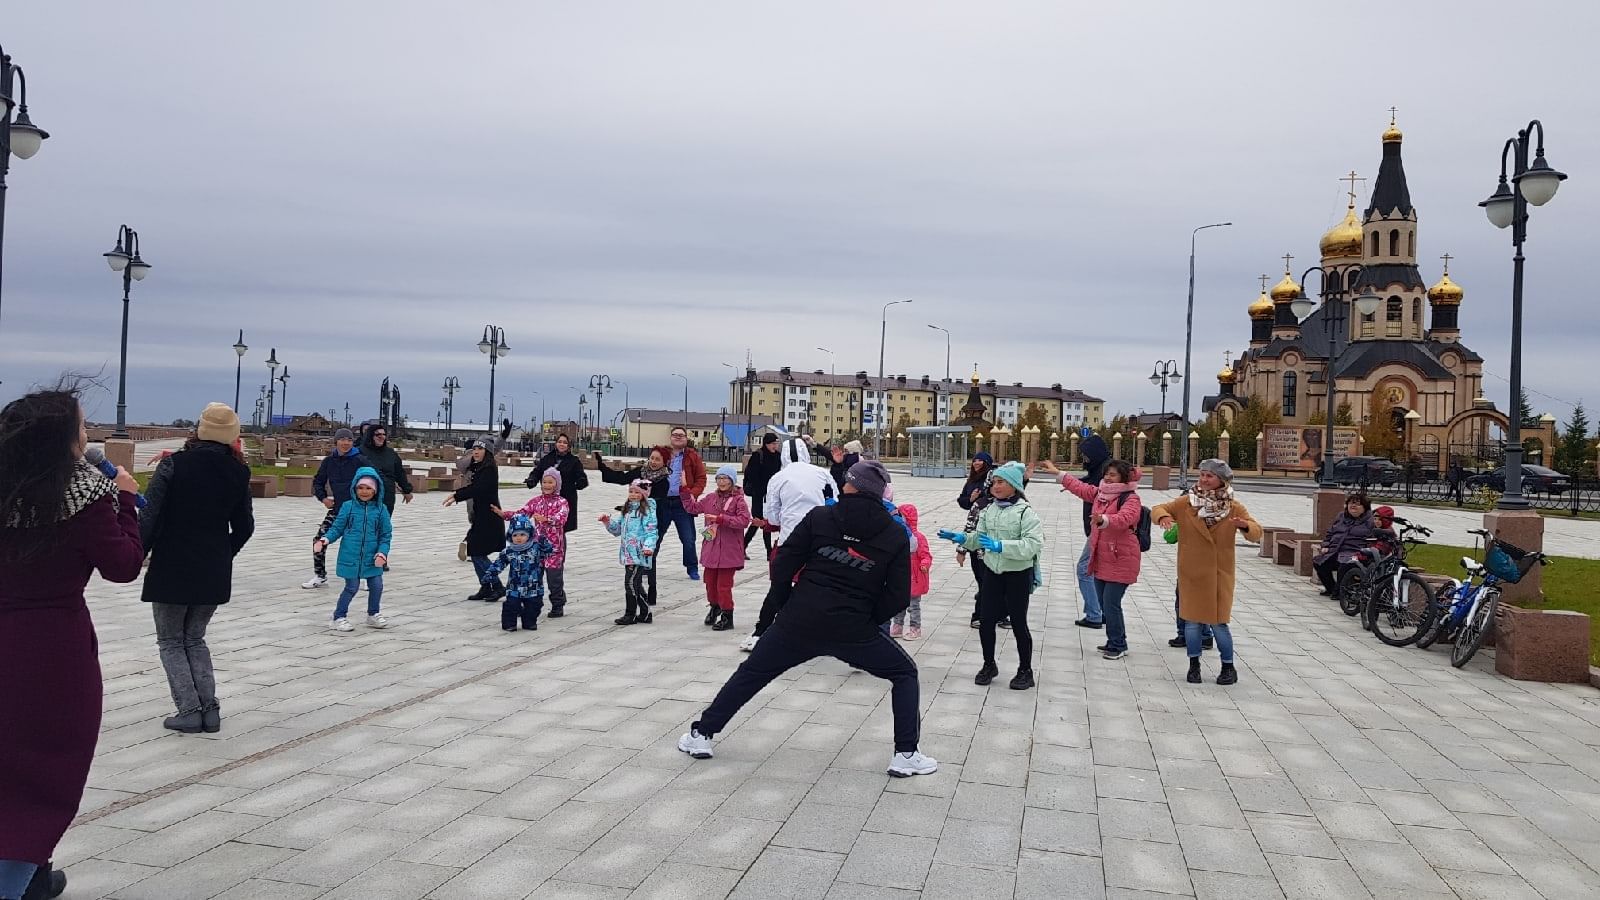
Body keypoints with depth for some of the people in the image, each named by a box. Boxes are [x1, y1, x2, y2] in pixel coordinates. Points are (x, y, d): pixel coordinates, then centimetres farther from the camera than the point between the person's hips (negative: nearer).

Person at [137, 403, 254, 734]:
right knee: (195, 639, 20)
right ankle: (210, 709, 10)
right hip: (215, 572, 4)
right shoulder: (238, 472, 0)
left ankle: (189, 711, 3)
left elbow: (149, 517, -14)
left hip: (171, 568, -4)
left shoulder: (173, 465, -12)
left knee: (171, 641, 12)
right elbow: (244, 527, 5)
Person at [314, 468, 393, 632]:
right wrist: (325, 540, -16)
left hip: (372, 558, 2)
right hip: (351, 556, -2)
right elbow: (337, 528, 2)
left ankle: (373, 615, 27)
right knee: (352, 587, 1)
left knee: (376, 586, 6)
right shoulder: (348, 507, -2)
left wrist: (382, 553, -10)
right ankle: (339, 617, 18)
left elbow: (386, 535, 2)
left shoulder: (381, 509, 0)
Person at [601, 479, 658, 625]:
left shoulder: (647, 510, -8)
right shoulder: (626, 510, 17)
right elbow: (618, 529, 22)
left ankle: (630, 615, 2)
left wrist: (649, 546, -27)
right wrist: (608, 522, 5)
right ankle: (645, 614, 22)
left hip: (639, 553, -8)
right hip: (628, 552, 8)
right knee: (636, 584, 13)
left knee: (631, 582, -8)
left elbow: (651, 531, -14)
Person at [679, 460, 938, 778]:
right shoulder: (895, 536, 0)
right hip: (853, 631, -1)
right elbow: (899, 597, -3)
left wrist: (785, 607, 12)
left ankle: (702, 734, 25)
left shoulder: (819, 517, -2)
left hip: (799, 622, 1)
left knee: (751, 674, 19)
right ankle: (905, 755, 12)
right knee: (905, 674, 19)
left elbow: (783, 565, -2)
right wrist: (868, 619, 11)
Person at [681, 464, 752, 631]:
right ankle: (715, 607, 40)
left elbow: (744, 520, -20)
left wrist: (721, 518, -22)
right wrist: (684, 490, 5)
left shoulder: (738, 500, -9)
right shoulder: (711, 498, 9)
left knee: (724, 585, -3)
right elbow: (692, 507, 16)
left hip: (729, 551, -6)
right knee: (710, 581, 16)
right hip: (711, 549, 6)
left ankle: (727, 616, 11)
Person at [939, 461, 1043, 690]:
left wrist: (1001, 546, -32)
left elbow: (1033, 544, -25)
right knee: (986, 621, 8)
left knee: (1018, 623, 6)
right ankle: (989, 665, 28)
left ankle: (1025, 671, 22)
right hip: (993, 573, 5)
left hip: (1018, 575, -5)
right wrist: (961, 538, -8)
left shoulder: (1026, 512, -15)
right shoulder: (989, 510, 4)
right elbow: (979, 539, 10)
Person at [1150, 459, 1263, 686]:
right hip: (1191, 573, 1)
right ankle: (1194, 665, 22)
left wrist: (1245, 526, -29)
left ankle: (1228, 667, 18)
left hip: (1219, 574, -1)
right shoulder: (1186, 502, -2)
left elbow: (1256, 532, -5)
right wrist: (1163, 516, -24)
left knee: (1218, 622, 0)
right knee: (1192, 620, 6)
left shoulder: (1233, 507, -2)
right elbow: (1158, 510, 1)